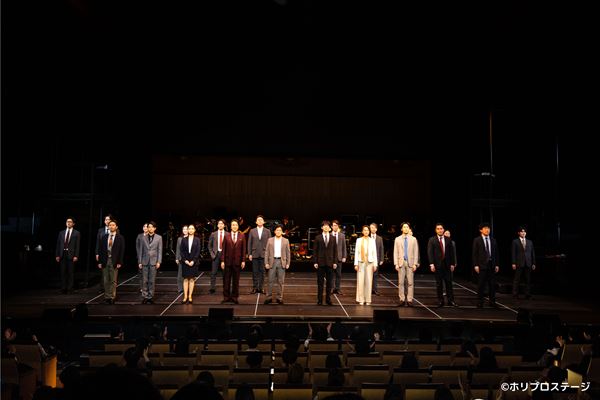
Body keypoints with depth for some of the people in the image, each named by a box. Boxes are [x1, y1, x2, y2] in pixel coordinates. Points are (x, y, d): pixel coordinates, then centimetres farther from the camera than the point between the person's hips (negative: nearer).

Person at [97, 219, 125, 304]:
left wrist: (119, 262, -9)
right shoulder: (104, 237, 9)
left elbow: (122, 251, -3)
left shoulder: (120, 238, 0)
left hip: (114, 262, -3)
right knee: (106, 281, 6)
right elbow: (101, 250, 8)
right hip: (105, 261, 3)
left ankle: (112, 297, 6)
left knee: (113, 281, 0)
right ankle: (107, 297, 13)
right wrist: (100, 262, 2)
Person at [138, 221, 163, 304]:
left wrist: (158, 262, -6)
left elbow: (160, 250, 1)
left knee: (152, 281, 3)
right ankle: (144, 296, 9)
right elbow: (141, 250, 8)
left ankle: (150, 296, 11)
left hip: (153, 262, -1)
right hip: (145, 262, 1)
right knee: (144, 280, 2)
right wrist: (139, 262, 4)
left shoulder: (159, 238, 3)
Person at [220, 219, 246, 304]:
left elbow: (244, 249, 2)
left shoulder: (242, 236, 3)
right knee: (226, 280, 4)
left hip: (237, 261, 0)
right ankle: (226, 297, 12)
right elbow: (223, 249, 3)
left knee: (236, 280, 7)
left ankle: (234, 297, 15)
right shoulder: (227, 237, 3)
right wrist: (222, 261, -2)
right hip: (228, 261, 0)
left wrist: (243, 261, -2)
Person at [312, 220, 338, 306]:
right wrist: (315, 262, -5)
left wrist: (335, 262, 0)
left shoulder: (333, 238, 8)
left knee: (329, 282, 6)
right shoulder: (318, 238, 3)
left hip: (330, 262, 2)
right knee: (320, 282, 3)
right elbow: (315, 250, 2)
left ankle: (328, 299, 15)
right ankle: (320, 299, 10)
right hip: (320, 263, -2)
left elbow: (335, 251, 8)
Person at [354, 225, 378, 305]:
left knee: (369, 281, -1)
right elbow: (356, 252, 4)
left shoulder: (372, 241, 7)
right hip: (361, 262, 0)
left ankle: (368, 300, 6)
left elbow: (374, 253, 7)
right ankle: (361, 299, 4)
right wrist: (356, 264, -2)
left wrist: (375, 264, 1)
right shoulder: (359, 240, 6)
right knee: (360, 281, -3)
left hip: (369, 263, 0)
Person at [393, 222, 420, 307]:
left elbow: (416, 252, 5)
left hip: (410, 263, 0)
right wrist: (396, 264, -2)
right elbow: (395, 252, 6)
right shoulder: (397, 239, 8)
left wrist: (415, 264, -2)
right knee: (400, 282, 1)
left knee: (410, 282, -2)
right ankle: (402, 300, 7)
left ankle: (409, 300, 3)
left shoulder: (413, 239, 7)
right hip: (401, 263, 1)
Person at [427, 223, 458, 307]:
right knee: (439, 284, 4)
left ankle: (451, 300, 9)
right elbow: (430, 252, -5)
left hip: (447, 265, 2)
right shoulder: (432, 240, 1)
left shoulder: (448, 240, 8)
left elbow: (451, 252, 9)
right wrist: (431, 264, -13)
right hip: (437, 265, -2)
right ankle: (440, 301, 10)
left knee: (449, 283, 3)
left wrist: (452, 264, 4)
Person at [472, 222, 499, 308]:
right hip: (482, 265, -4)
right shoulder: (477, 240, -1)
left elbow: (496, 253, 12)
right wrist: (476, 265, -10)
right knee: (481, 285, 1)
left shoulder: (493, 240, 11)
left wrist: (497, 265, 7)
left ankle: (492, 302, 16)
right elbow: (474, 254, -4)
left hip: (492, 265, 4)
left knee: (492, 284, 6)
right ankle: (480, 302, 9)